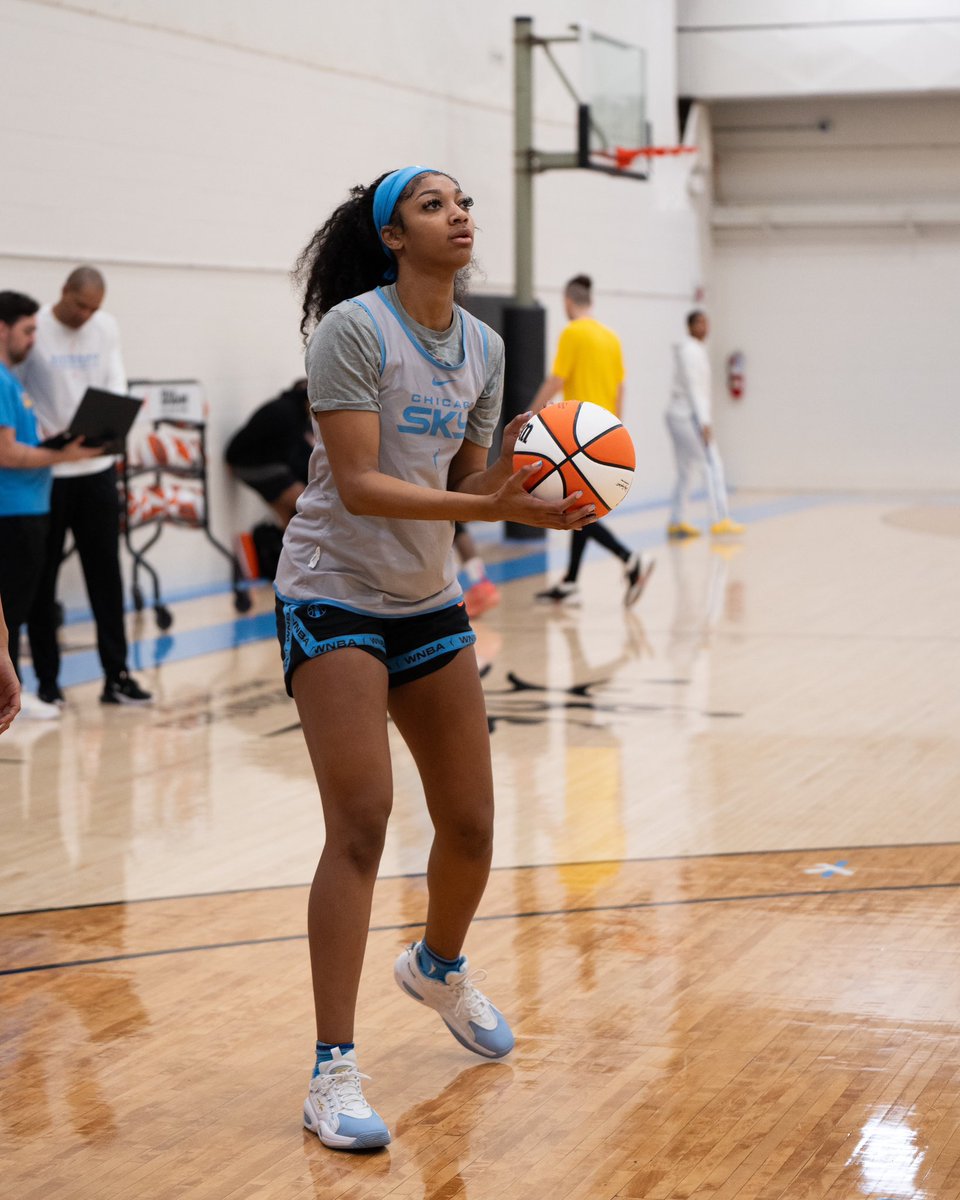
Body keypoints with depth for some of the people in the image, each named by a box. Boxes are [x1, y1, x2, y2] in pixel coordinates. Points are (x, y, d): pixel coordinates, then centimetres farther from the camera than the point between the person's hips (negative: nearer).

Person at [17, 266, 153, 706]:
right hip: (46, 471, -4)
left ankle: (116, 674, 10)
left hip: (97, 466, 4)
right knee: (42, 576, 4)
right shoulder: (35, 330, -9)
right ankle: (47, 678, 12)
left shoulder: (106, 328, 5)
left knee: (105, 571, 5)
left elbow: (116, 384, 5)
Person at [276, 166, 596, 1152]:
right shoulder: (353, 328, -15)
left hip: (430, 602, 6)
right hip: (336, 596, -6)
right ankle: (333, 1072, -8)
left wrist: (514, 476, -15)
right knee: (360, 824, -14)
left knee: (470, 828, 10)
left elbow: (469, 484, 6)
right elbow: (357, 484, -22)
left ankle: (437, 968, 42)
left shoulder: (483, 347, 5)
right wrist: (486, 508, -31)